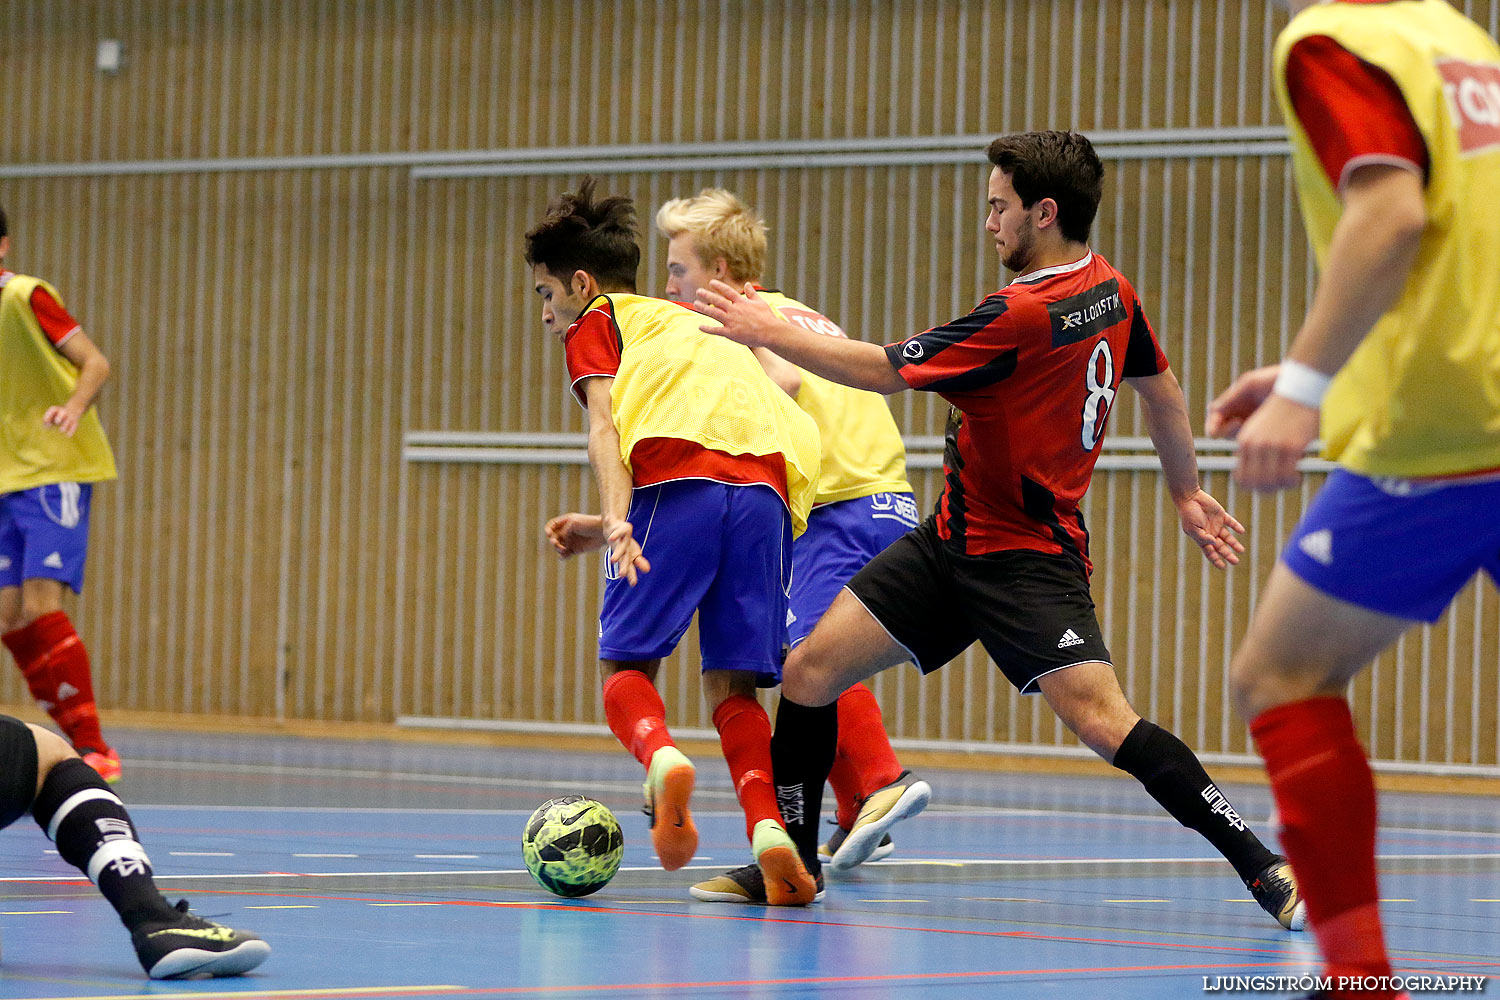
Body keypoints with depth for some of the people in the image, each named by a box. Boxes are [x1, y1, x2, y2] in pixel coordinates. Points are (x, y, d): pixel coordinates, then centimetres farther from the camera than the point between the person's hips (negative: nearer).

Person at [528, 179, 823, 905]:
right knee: (731, 687, 7)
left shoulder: (596, 324, 20)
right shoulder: (690, 326, 39)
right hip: (766, 480, 5)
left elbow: (604, 423, 0)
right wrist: (609, 527, 33)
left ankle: (661, 757, -29)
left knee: (625, 664, 5)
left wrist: (618, 522, -15)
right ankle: (767, 828, -18)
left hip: (677, 478, -5)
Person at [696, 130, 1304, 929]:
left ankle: (1266, 870, -21)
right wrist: (1186, 492, 33)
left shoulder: (1022, 318, -24)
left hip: (1029, 562, -10)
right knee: (810, 671, 4)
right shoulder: (1112, 292, 3)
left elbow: (882, 370, -18)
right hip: (953, 539, 10)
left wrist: (767, 332, -6)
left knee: (1100, 718, -23)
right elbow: (1161, 390, 18)